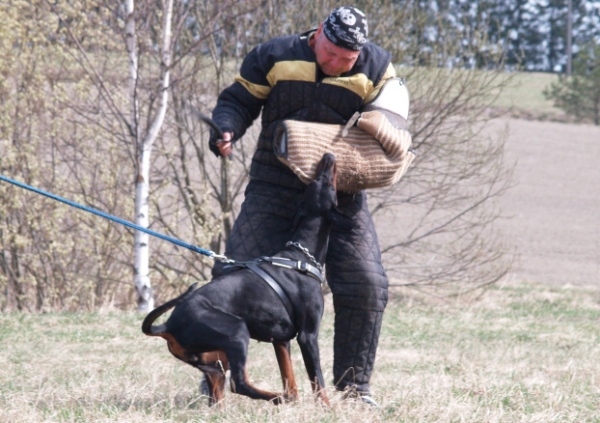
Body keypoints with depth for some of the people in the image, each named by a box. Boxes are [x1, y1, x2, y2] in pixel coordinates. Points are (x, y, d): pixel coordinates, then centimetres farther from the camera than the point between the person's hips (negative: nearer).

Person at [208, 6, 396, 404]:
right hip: (275, 191, -1)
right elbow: (238, 101, 4)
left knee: (367, 287, -6)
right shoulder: (275, 57, -3)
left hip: (342, 196, 1)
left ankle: (354, 385, 8)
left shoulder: (376, 69, -1)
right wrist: (225, 131, -17)